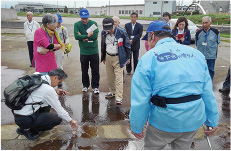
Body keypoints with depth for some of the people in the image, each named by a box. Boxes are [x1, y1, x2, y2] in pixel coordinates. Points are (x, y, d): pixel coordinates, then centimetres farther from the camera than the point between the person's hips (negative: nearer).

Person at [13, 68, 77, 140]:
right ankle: (28, 131, 4)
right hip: (23, 119, -9)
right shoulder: (48, 90, -22)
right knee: (58, 118, -5)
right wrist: (71, 121, 4)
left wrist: (55, 91, 8)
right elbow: (59, 109, -11)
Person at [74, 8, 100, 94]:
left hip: (94, 51, -1)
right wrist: (88, 36, -19)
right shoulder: (77, 25, -2)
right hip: (83, 52, 1)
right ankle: (85, 85, 32)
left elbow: (95, 36, -17)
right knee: (84, 70, 14)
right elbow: (76, 36, -17)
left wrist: (83, 37, -14)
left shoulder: (94, 23, -4)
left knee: (95, 71, 5)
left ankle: (95, 87, 19)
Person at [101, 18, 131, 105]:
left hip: (118, 58, -5)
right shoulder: (104, 33, 1)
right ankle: (112, 91, 35)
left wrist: (127, 58, -1)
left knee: (118, 78, -7)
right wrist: (103, 57, 18)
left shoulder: (121, 32, -14)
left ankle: (119, 98, -4)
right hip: (108, 57, 5)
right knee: (110, 77, 15)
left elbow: (127, 45, -4)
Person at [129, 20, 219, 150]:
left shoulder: (149, 58, -11)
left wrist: (136, 127, -1)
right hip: (194, 121, 5)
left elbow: (140, 99, -13)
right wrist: (212, 120, 11)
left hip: (164, 122, -5)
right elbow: (208, 92, 3)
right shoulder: (196, 53, 3)